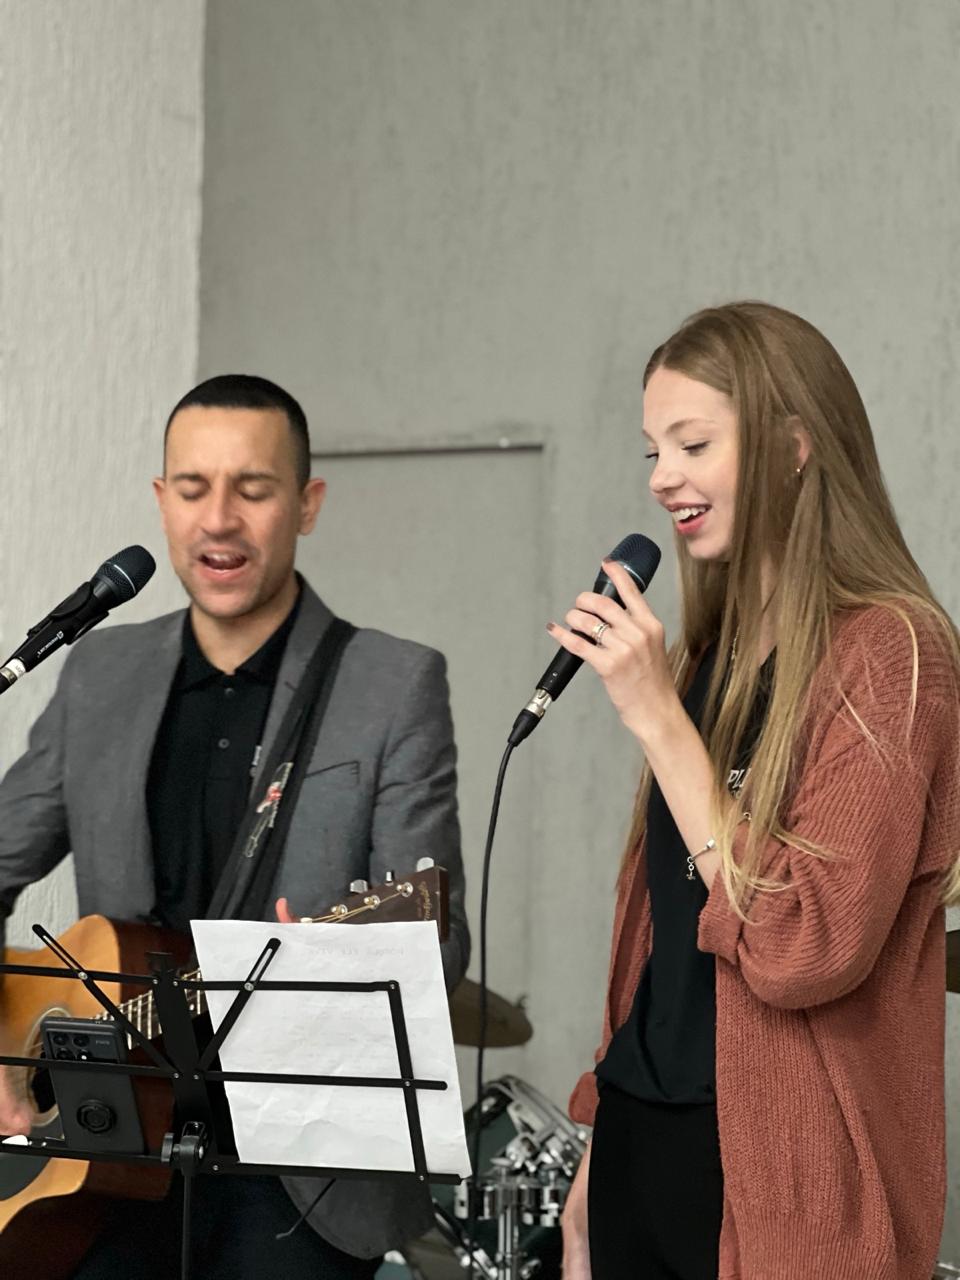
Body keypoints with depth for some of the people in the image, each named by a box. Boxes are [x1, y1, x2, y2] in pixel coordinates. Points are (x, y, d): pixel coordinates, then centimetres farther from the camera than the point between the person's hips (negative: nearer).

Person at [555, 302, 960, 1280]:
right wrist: (595, 1166, 14)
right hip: (645, 1137, 7)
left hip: (781, 1175, -7)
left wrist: (657, 719, -19)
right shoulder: (708, 654, 9)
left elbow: (805, 951, -21)